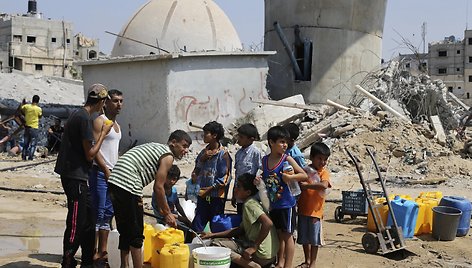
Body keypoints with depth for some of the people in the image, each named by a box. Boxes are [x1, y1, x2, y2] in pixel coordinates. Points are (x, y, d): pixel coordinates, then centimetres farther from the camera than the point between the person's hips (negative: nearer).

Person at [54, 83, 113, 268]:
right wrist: (103, 133, -6)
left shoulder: (78, 115, 13)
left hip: (77, 177, 10)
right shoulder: (84, 119, -17)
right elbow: (90, 154, -15)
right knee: (76, 224, -3)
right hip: (75, 178, -10)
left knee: (88, 221, 16)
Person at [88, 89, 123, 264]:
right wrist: (105, 169, -19)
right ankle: (93, 253, -2)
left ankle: (103, 251, 16)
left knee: (108, 214, 10)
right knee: (98, 213, -6)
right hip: (100, 172, -9)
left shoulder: (116, 124, 18)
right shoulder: (100, 121, -7)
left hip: (113, 174, 9)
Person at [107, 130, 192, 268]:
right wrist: (167, 213, 2)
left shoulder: (155, 148, 26)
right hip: (128, 185, -9)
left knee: (125, 231, 18)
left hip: (114, 182, 9)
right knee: (136, 234, -1)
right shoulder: (168, 155, -2)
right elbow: (158, 188, -7)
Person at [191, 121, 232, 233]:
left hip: (216, 195, -6)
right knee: (196, 226, 5)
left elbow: (224, 177, -11)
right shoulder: (204, 152, 11)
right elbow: (196, 171, 13)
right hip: (202, 195, 6)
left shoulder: (223, 153, -9)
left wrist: (210, 188, -14)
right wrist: (202, 159, -4)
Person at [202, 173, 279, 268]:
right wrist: (214, 235, 14)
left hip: (262, 254, -10)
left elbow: (268, 223, -28)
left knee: (217, 245, -11)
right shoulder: (250, 203, 17)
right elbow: (241, 229, 19)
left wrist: (254, 247, -23)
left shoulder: (249, 204, -13)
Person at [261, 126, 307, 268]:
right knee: (278, 234, 16)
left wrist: (291, 177, -26)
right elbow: (263, 177, 17)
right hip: (272, 204, 5)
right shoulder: (265, 160, 4)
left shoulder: (287, 159, -9)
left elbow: (304, 175, -9)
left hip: (286, 204, -5)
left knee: (287, 235, 1)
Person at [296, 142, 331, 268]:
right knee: (304, 237, 13)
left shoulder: (324, 172, -5)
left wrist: (306, 185, -22)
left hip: (315, 210, -3)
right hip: (303, 209, 3)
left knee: (314, 238, 5)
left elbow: (324, 185, -24)